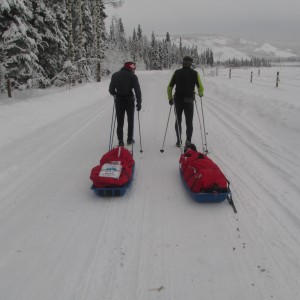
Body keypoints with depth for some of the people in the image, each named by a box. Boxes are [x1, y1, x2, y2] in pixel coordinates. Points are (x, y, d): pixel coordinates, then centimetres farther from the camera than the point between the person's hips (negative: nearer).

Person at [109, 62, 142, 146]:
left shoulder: (115, 75, 1)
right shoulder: (133, 76, -6)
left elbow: (111, 90, 3)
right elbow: (138, 91, -10)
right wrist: (139, 103, -5)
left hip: (119, 101, 2)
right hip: (129, 101, -1)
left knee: (120, 122, 9)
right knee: (130, 121, 16)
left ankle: (120, 141, 7)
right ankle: (130, 139, 20)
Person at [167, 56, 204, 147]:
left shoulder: (177, 72, 2)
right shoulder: (194, 73, -3)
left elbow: (169, 87, 2)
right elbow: (200, 88, -5)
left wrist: (170, 98, 13)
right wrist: (200, 94, 17)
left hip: (178, 100, 2)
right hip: (189, 100, -1)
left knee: (178, 121, 15)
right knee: (189, 122, 9)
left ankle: (179, 141, 16)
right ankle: (188, 141, 1)